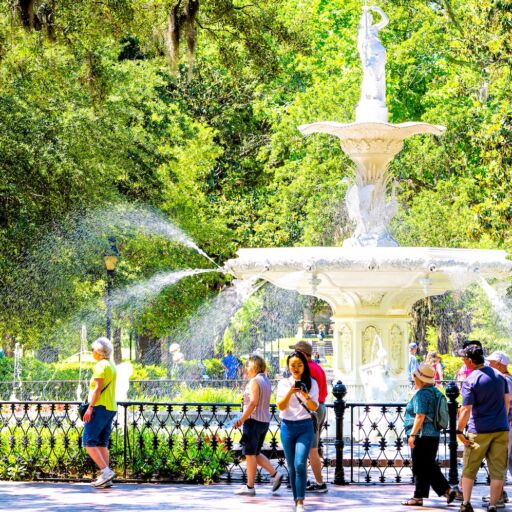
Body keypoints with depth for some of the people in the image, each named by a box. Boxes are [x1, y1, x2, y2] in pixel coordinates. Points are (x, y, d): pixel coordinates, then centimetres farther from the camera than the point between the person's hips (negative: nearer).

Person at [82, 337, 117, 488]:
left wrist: (90, 408, -20)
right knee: (102, 444, 8)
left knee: (88, 442, -8)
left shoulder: (101, 365, -10)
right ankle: (106, 479, 2)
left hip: (100, 408, -9)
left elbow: (98, 388, -18)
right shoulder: (112, 366, 18)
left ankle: (106, 471, -19)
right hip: (111, 408, 9)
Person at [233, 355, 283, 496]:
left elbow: (253, 402, -22)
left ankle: (250, 487, 4)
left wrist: (241, 419, -20)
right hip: (265, 421, 9)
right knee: (256, 453, 18)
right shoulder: (267, 381, 12)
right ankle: (275, 474, 6)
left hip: (254, 421, -9)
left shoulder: (254, 381, -14)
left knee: (250, 454, 0)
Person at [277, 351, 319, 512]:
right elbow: (280, 406, -4)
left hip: (305, 427, -2)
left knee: (300, 464, -16)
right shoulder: (284, 383, 5)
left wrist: (306, 396, -22)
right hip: (287, 426, 2)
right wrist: (290, 392, -20)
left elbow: (314, 407, -2)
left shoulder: (311, 383, 3)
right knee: (291, 466, 7)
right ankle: (296, 498, 19)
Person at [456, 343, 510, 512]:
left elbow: (466, 410, -15)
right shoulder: (499, 376, 6)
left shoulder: (470, 381, -11)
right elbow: (507, 401, 14)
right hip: (501, 429, 4)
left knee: (469, 469, 10)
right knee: (497, 471, 5)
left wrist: (459, 431, -7)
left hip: (479, 431, -4)